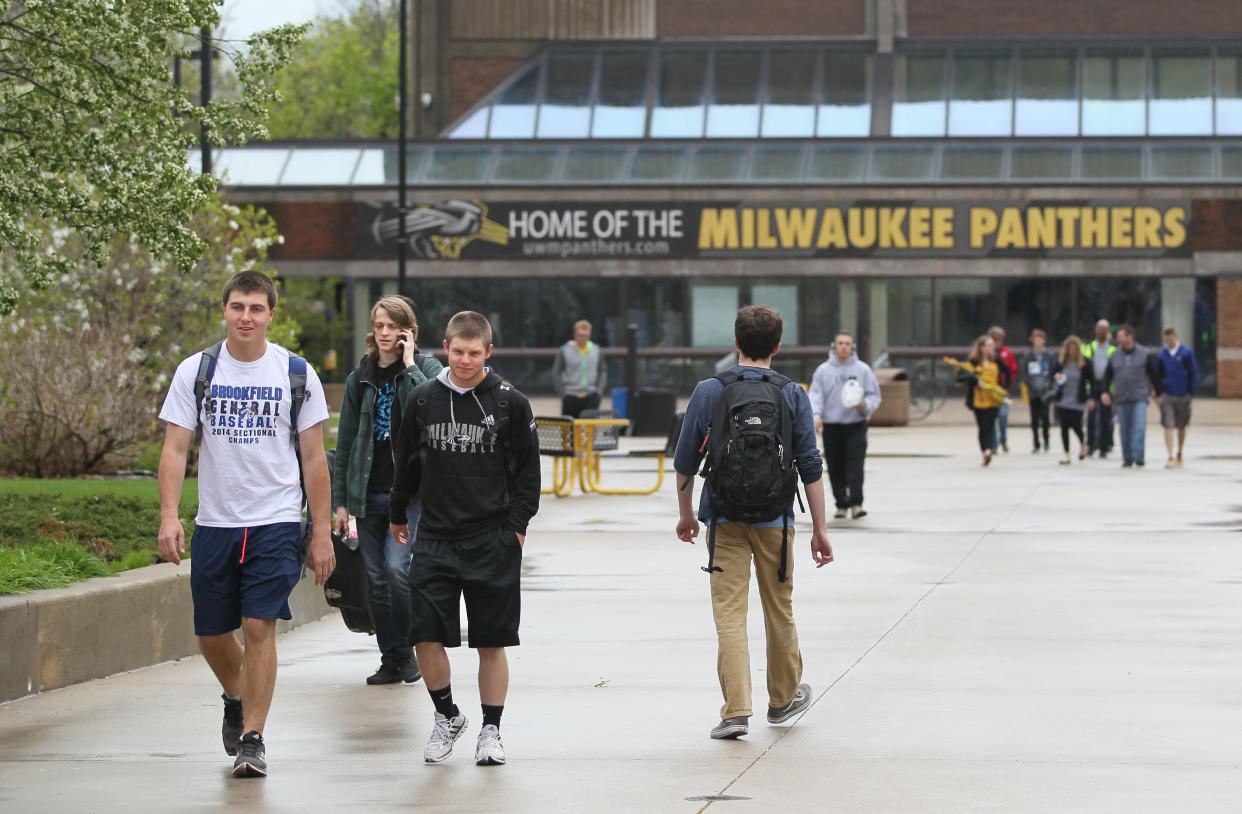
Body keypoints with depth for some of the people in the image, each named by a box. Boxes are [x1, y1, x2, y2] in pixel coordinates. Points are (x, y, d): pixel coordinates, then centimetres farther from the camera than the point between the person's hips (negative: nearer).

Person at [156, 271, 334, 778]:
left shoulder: (296, 374, 1)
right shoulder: (195, 371, 2)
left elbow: (314, 459, 3)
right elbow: (175, 449, 0)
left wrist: (322, 533, 0)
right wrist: (169, 517, -13)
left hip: (276, 522, -2)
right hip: (214, 524, 2)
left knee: (259, 626, -12)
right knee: (211, 635, 9)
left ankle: (253, 738, -4)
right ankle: (236, 699, 39)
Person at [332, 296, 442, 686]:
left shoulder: (426, 368, 1)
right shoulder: (360, 378, 11)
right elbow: (345, 442, 14)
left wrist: (409, 365, -16)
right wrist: (340, 500, 10)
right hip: (368, 492, 4)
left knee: (396, 568, -18)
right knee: (376, 580, 3)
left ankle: (407, 650, 0)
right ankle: (391, 661, 12)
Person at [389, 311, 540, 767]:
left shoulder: (510, 403, -2)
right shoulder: (422, 400, 4)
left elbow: (527, 469, 5)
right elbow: (406, 462, 16)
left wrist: (518, 524, -1)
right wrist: (398, 514, 21)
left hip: (493, 542, -2)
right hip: (434, 540, 2)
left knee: (492, 642, 3)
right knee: (426, 638, -5)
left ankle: (490, 730, 14)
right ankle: (447, 716, 17)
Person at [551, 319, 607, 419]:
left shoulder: (597, 350, 8)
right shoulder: (564, 351, -1)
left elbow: (603, 372, 14)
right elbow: (556, 373, 1)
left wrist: (599, 391, 3)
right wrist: (562, 393, -5)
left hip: (591, 397, 1)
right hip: (570, 398, -1)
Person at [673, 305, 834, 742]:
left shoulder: (708, 391, -1)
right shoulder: (792, 395, -2)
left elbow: (684, 462, 3)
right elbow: (810, 467, -3)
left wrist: (686, 514, 18)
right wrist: (820, 529, 2)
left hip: (725, 519, -1)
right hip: (774, 518, 1)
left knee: (729, 613, -1)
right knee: (780, 611, 15)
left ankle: (736, 709, -10)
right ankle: (783, 699, 31)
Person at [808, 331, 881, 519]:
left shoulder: (863, 369, 5)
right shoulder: (823, 370, 5)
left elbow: (874, 395, 7)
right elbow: (816, 395, -1)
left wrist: (865, 406, -14)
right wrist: (817, 415, -18)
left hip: (856, 426, -1)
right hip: (831, 427, 1)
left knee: (855, 466, -12)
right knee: (835, 468, 5)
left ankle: (856, 504, -14)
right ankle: (842, 504, 16)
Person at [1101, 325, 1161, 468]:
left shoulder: (1144, 355, 0)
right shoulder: (1115, 356, 7)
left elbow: (1153, 374, 5)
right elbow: (1107, 375, 12)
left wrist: (1158, 393, 6)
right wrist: (1105, 392, -1)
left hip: (1140, 398, -3)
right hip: (1121, 399, 3)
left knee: (1139, 428, -14)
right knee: (1125, 430, 7)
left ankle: (1138, 457, -17)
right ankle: (1127, 458, 16)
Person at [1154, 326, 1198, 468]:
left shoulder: (1186, 353, -2)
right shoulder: (1161, 355, 3)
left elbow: (1193, 374, 2)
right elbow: (1157, 376, 9)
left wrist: (1190, 393, -3)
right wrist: (1158, 394, 1)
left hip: (1183, 396, 0)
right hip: (1166, 396, 0)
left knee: (1181, 428, 11)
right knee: (1168, 427, -9)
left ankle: (1179, 456, 27)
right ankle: (1170, 458, -11)